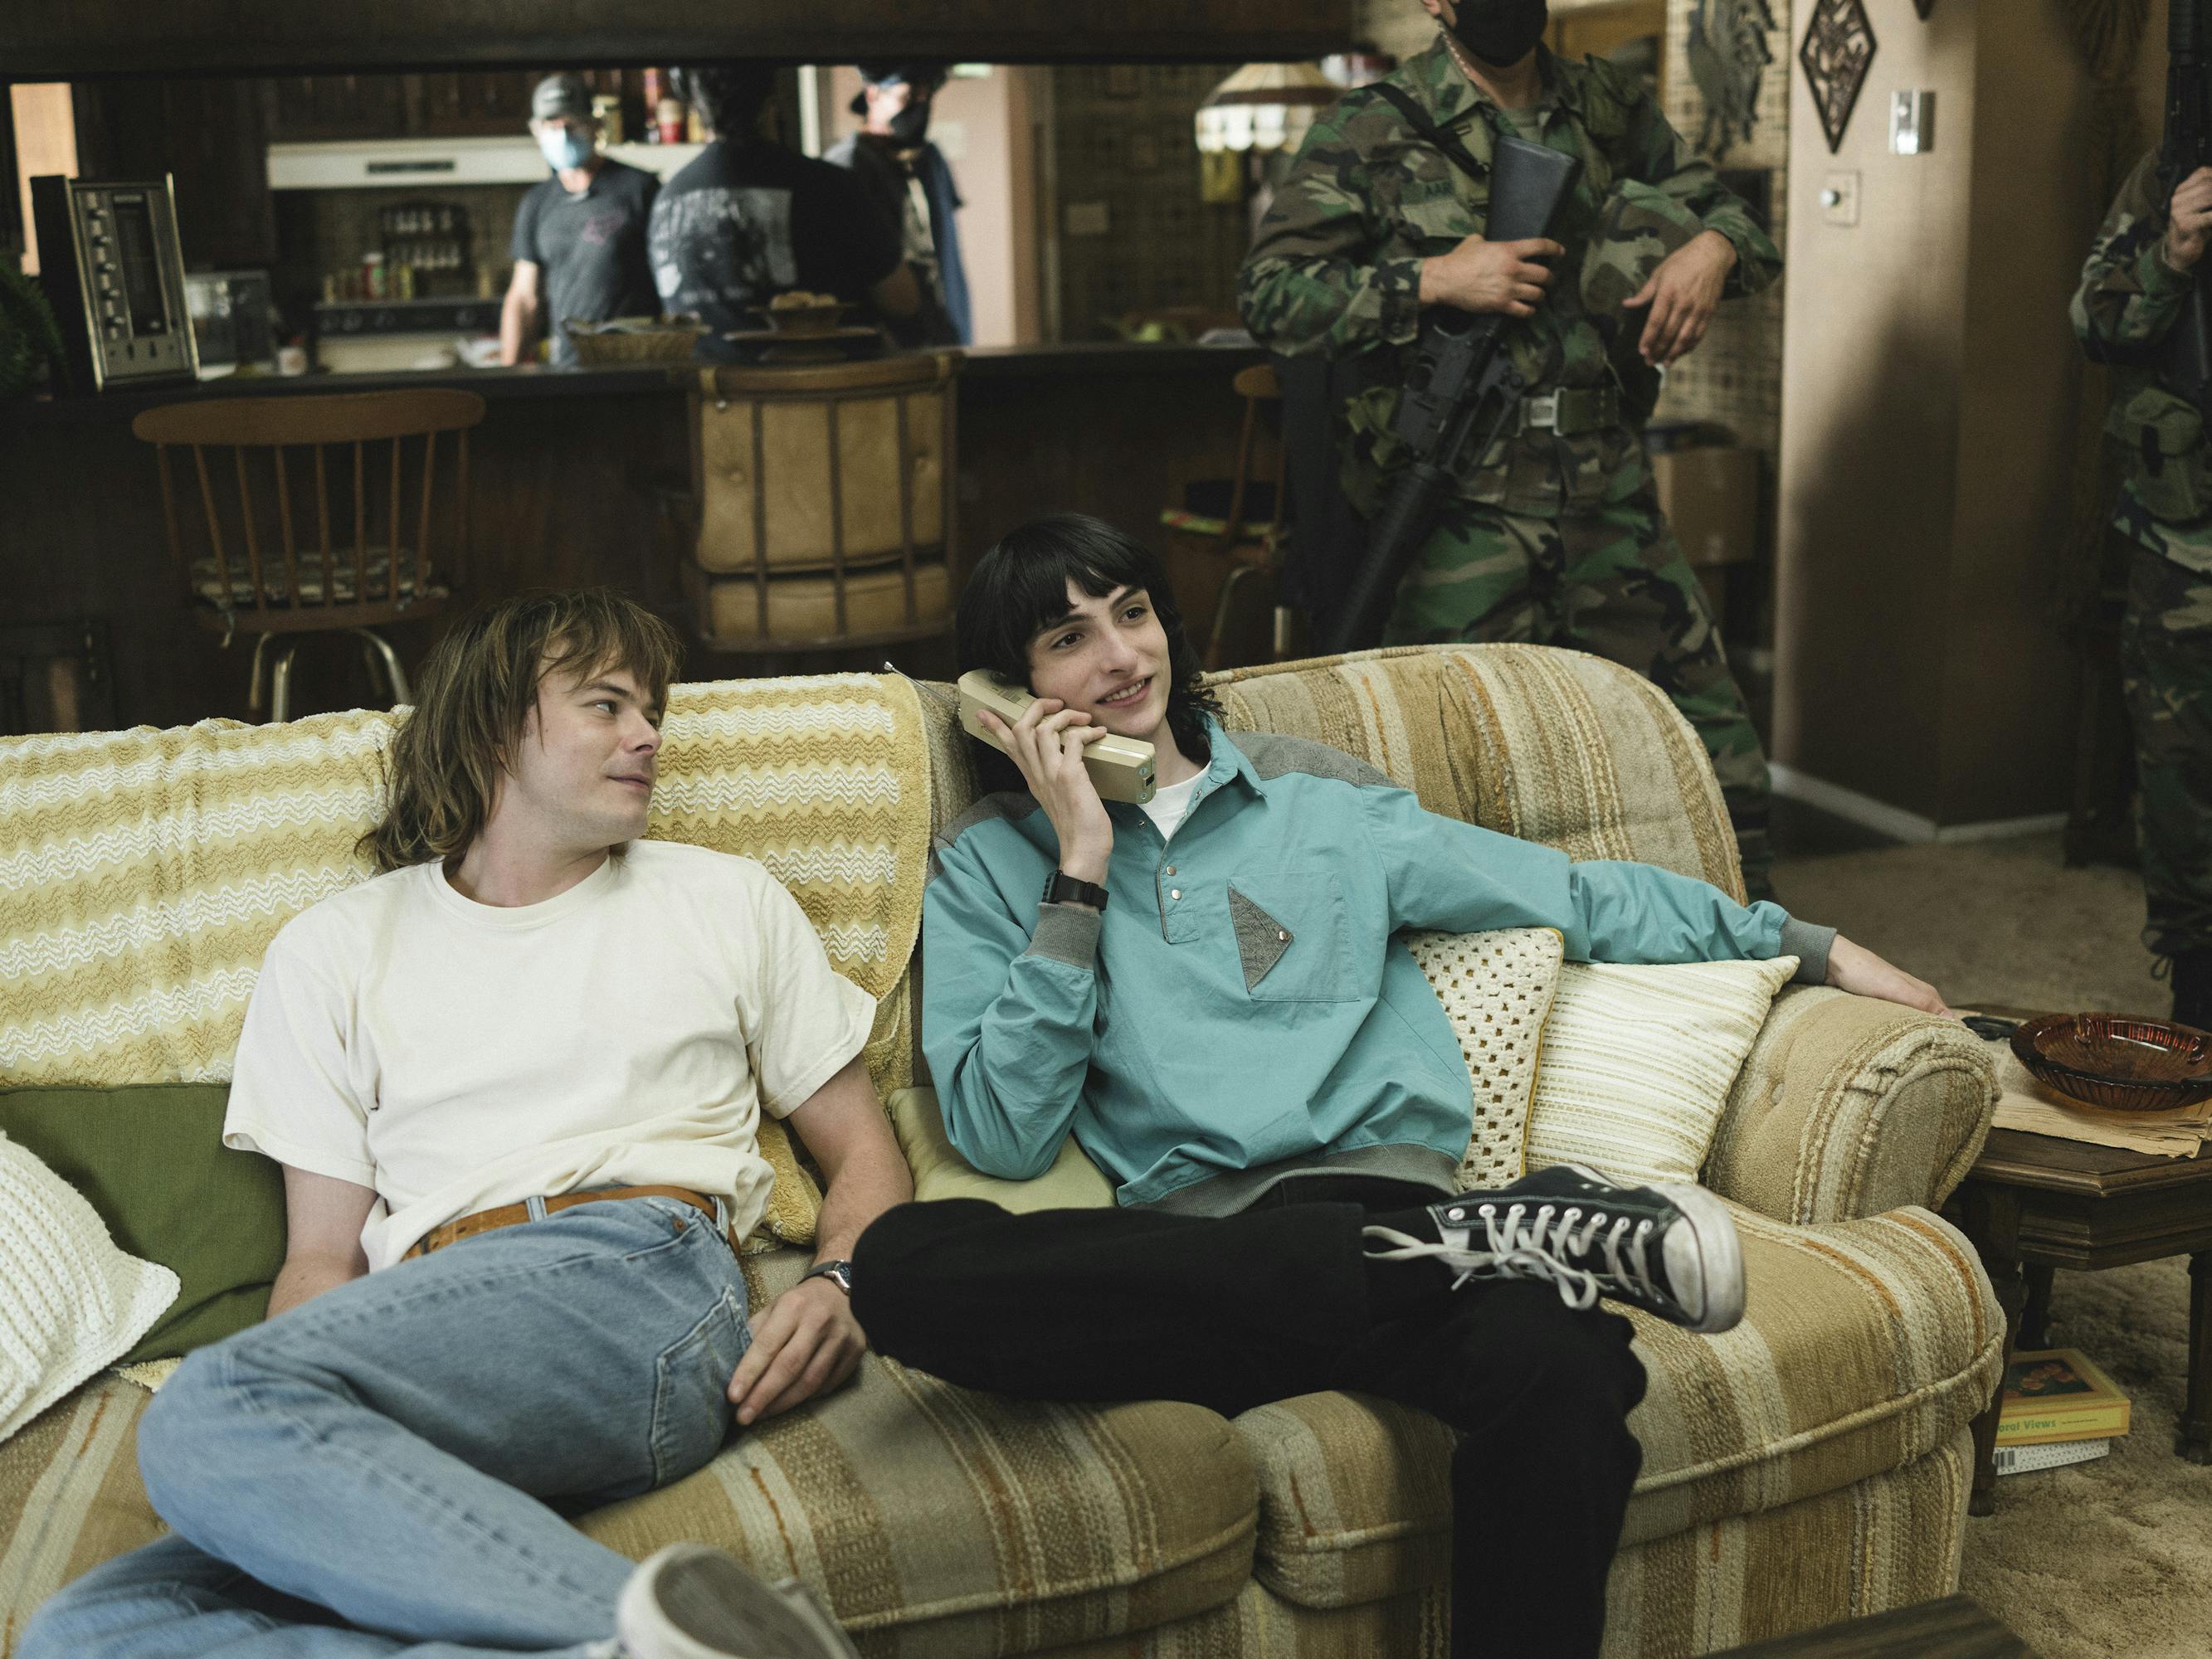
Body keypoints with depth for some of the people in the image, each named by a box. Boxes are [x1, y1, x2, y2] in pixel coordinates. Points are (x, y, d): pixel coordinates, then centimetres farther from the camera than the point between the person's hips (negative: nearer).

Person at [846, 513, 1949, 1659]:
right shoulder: (984, 866, 15)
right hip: (1190, 1245, 1)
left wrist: (1813, 947, 25)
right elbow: (1004, 1136, 2)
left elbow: (1574, 898, 27)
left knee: (1563, 1369, -38)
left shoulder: (1312, 794, 22)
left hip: (1391, 1196, 0)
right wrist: (1081, 869, 0)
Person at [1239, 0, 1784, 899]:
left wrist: (1712, 249, 1)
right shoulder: (1371, 131, -1)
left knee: (1719, 759, 9)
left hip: (1613, 511, 5)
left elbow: (1726, 208, 25)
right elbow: (1267, 292, -7)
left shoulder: (1610, 108, 14)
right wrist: (1433, 279, -15)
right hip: (1463, 516, -4)